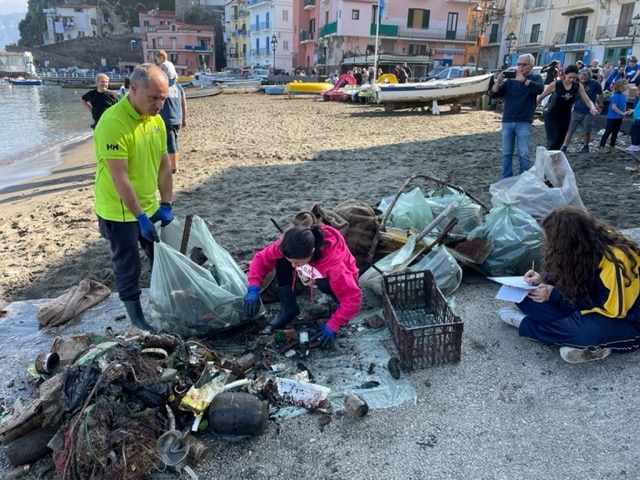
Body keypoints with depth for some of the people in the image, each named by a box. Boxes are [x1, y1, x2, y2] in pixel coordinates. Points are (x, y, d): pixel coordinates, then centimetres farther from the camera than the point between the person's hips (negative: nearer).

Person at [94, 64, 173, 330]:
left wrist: (166, 204, 3)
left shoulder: (156, 120, 1)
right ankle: (136, 318, 24)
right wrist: (140, 216, -24)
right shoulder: (113, 122, -24)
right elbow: (120, 178, -25)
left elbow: (164, 164, 7)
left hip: (149, 206, 7)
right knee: (128, 267, 7)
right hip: (120, 211, -7)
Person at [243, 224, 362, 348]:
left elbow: (353, 297, -38)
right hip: (313, 276, 4)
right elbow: (262, 258, -21)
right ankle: (289, 309, -7)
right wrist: (253, 289, -34)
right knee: (282, 261, -23)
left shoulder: (334, 262, -43)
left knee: (325, 284, -39)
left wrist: (332, 326, -39)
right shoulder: (288, 246, -32)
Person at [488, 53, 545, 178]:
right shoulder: (510, 79, 12)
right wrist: (498, 82, -15)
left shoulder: (535, 78, 5)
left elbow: (540, 89, -17)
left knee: (523, 154, -4)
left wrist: (523, 79, -25)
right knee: (506, 153, 6)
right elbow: (492, 94, 4)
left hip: (524, 123, -3)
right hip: (507, 122, 3)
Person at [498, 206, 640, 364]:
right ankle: (587, 344, -18)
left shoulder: (614, 260, -29)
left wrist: (554, 295, -23)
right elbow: (569, 280, 9)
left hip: (623, 321, -7)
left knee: (588, 331, -42)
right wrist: (544, 280, -12)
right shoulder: (587, 245, -7)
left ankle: (525, 323, -16)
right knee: (526, 296, -8)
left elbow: (610, 310, -25)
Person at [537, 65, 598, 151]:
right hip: (551, 116, -4)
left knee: (559, 143, 9)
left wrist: (592, 107, -31)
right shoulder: (555, 84, -15)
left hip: (565, 118, 4)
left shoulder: (578, 86, -5)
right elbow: (540, 97, -4)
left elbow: (587, 100, -9)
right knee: (552, 142, -19)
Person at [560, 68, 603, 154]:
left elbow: (600, 94, 5)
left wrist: (600, 106, 9)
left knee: (586, 131, 7)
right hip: (576, 111, 1)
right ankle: (564, 147, -1)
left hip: (588, 112, -1)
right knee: (570, 130, -4)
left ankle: (585, 147, 27)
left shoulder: (595, 83, -9)